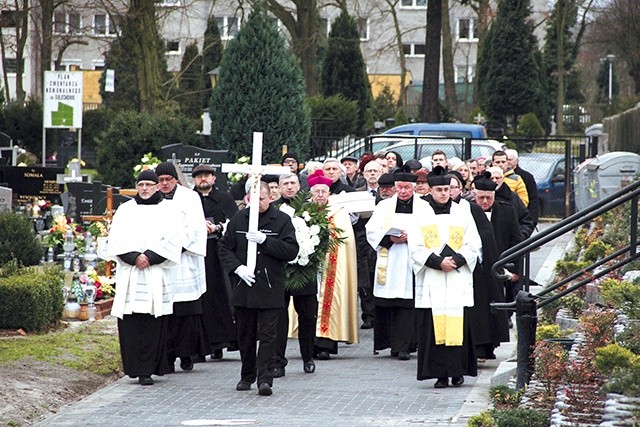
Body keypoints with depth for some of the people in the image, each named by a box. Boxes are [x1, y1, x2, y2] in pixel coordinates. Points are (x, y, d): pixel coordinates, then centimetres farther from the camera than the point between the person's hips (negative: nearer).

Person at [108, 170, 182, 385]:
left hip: (156, 275, -1)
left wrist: (150, 257, -11)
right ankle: (134, 367, 3)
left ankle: (147, 369, -4)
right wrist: (134, 257, -11)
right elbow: (116, 241, 4)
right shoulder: (126, 210, 12)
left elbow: (171, 242, 0)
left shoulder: (166, 210, 9)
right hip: (129, 276, 1)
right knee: (130, 324, -4)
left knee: (153, 324, -5)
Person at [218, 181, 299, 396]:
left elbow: (291, 250, -8)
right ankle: (247, 376, 25)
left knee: (268, 335, -8)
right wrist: (237, 268, -9)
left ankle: (265, 379, -10)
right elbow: (224, 248, 8)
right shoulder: (238, 220, 7)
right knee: (245, 336, 11)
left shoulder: (282, 220, 0)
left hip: (270, 288, -3)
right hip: (243, 287, 3)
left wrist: (265, 240, -18)